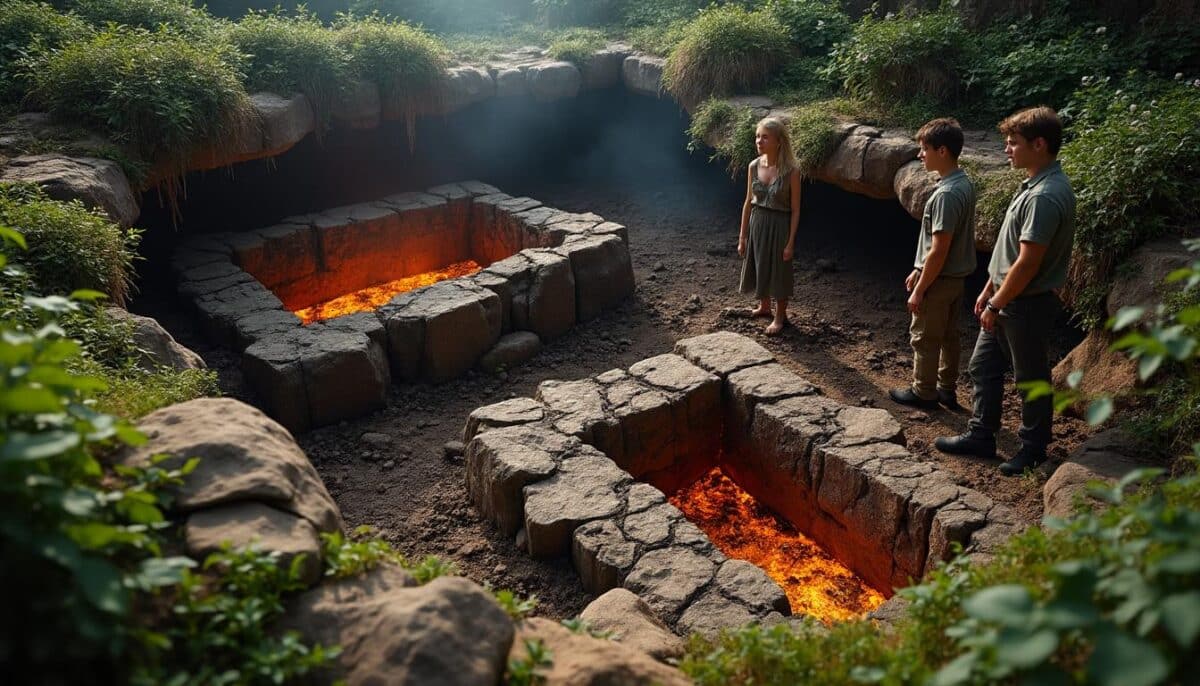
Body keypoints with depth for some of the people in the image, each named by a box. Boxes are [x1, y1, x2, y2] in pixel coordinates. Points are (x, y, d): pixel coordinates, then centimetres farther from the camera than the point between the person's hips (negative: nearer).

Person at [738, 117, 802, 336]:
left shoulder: (790, 171, -18)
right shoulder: (754, 166, -4)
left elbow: (795, 209, -13)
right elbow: (748, 202, 3)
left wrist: (790, 243, -13)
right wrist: (742, 236, 5)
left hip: (779, 225, -5)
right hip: (757, 223, 5)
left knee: (779, 271, 10)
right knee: (759, 266, 20)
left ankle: (780, 316, 31)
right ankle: (764, 307, 45)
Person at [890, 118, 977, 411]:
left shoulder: (947, 194, -26)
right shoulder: (964, 184, 5)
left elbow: (939, 250, -25)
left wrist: (920, 289, -17)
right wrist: (918, 270, 18)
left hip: (939, 280, -9)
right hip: (955, 277, 9)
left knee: (924, 338, 7)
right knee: (948, 336, 19)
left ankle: (923, 393, 21)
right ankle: (947, 389, 31)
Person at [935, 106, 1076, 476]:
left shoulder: (1045, 196, -25)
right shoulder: (1035, 184, 8)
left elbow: (1027, 264, -25)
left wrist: (996, 305, -16)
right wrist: (989, 290, 16)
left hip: (1027, 304, -10)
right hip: (1008, 298, 10)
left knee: (1031, 377, 7)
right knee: (983, 366, 16)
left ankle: (1033, 448, 24)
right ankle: (981, 435, 29)